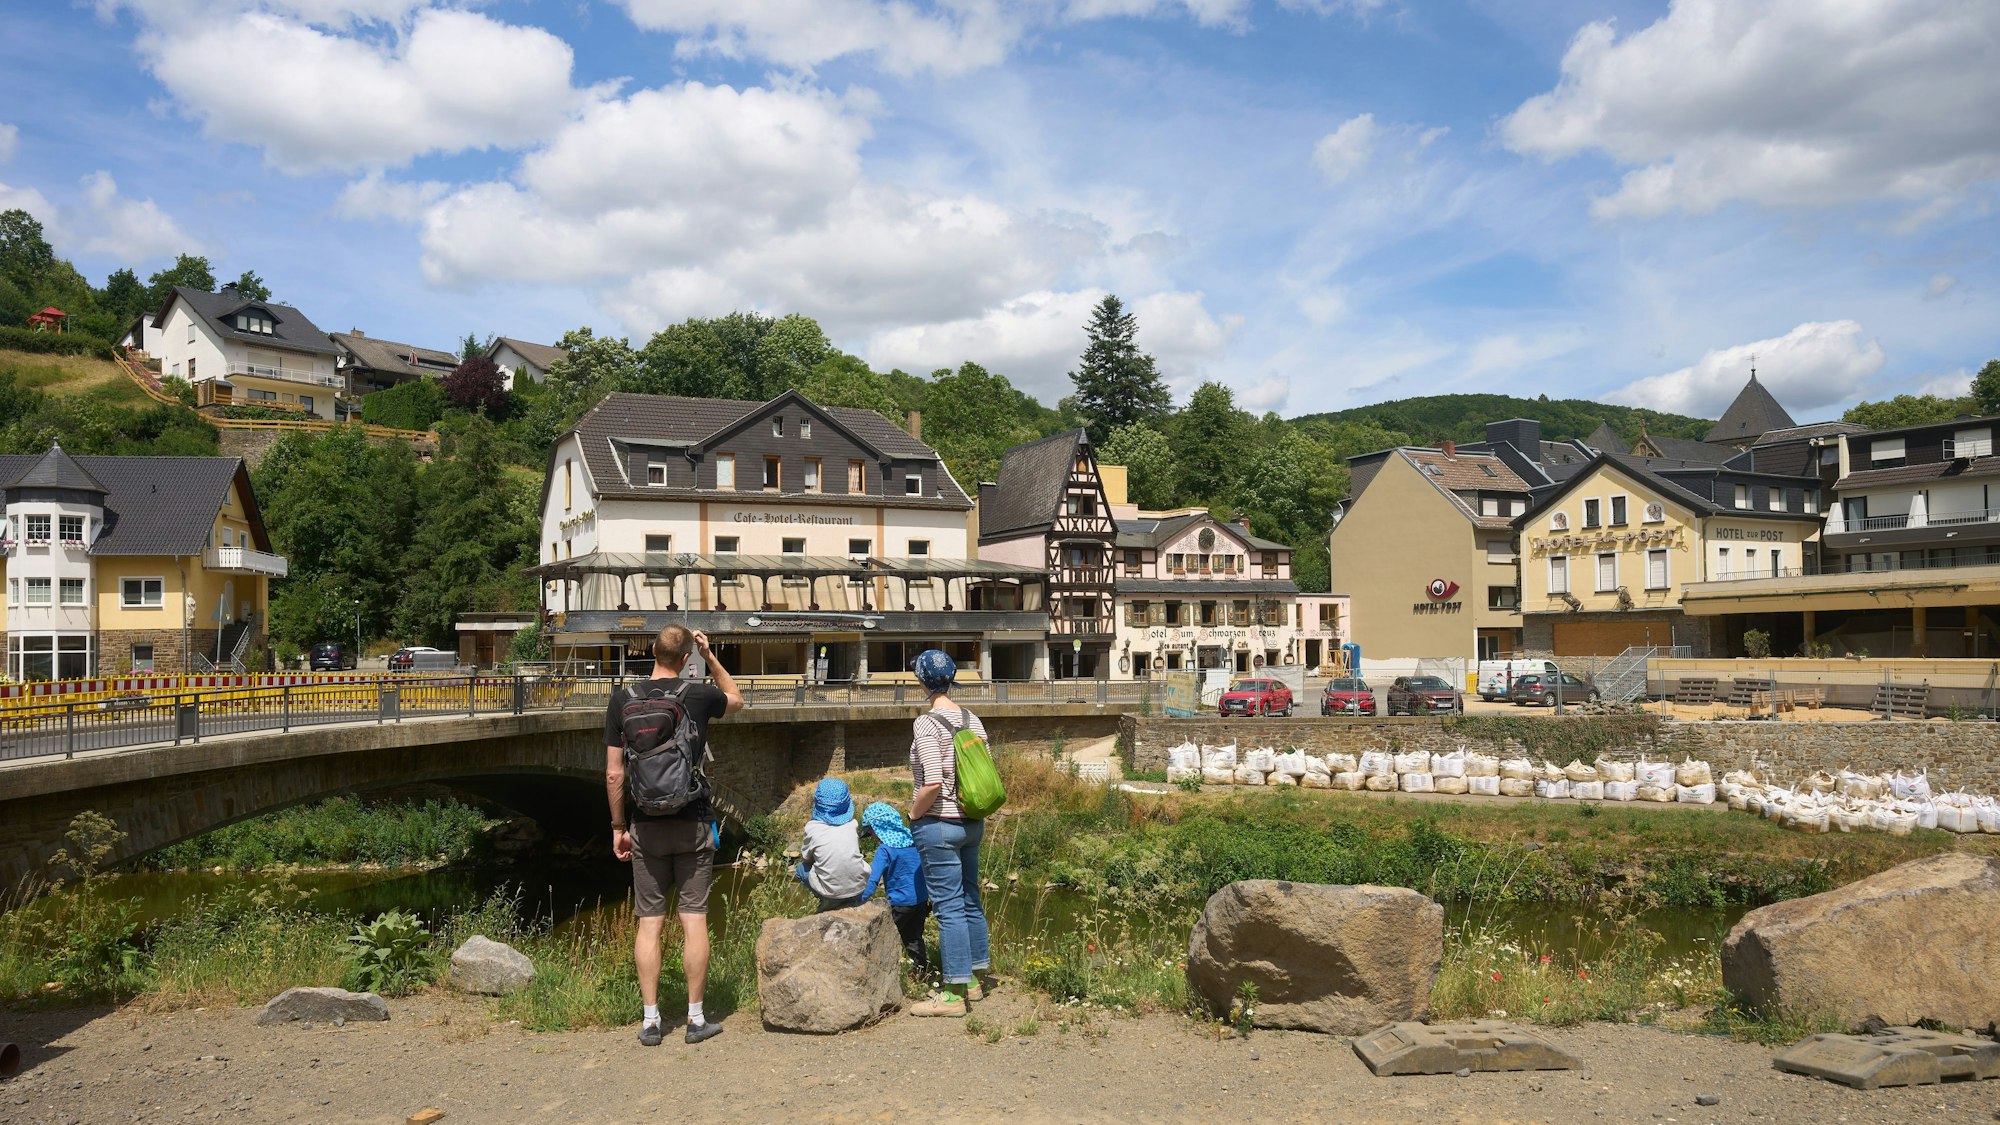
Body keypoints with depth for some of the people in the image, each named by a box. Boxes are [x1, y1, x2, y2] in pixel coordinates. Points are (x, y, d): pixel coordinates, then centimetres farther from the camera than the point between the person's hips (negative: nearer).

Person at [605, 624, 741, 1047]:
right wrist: (710, 656, 16)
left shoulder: (623, 700, -2)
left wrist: (618, 826, 8)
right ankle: (696, 1018, 10)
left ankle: (651, 1021, 10)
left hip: (645, 826, 1)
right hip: (693, 823, -1)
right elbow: (736, 700, 19)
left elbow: (613, 774, -1)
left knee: (649, 923, 7)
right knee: (694, 920, 4)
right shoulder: (698, 695, -6)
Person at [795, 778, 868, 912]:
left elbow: (805, 857, 5)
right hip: (859, 886, 3)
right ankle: (852, 900, 18)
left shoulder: (813, 827, -9)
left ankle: (830, 902, 12)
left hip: (830, 890, -2)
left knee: (801, 868, 25)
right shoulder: (852, 824, -2)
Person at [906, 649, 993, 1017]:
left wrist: (914, 812, -8)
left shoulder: (926, 723, -16)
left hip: (938, 825, -7)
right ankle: (973, 981, 27)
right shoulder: (972, 720, 5)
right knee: (970, 900, 16)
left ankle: (954, 994, 4)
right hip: (972, 822, 7)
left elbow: (932, 783, -23)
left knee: (948, 906, -2)